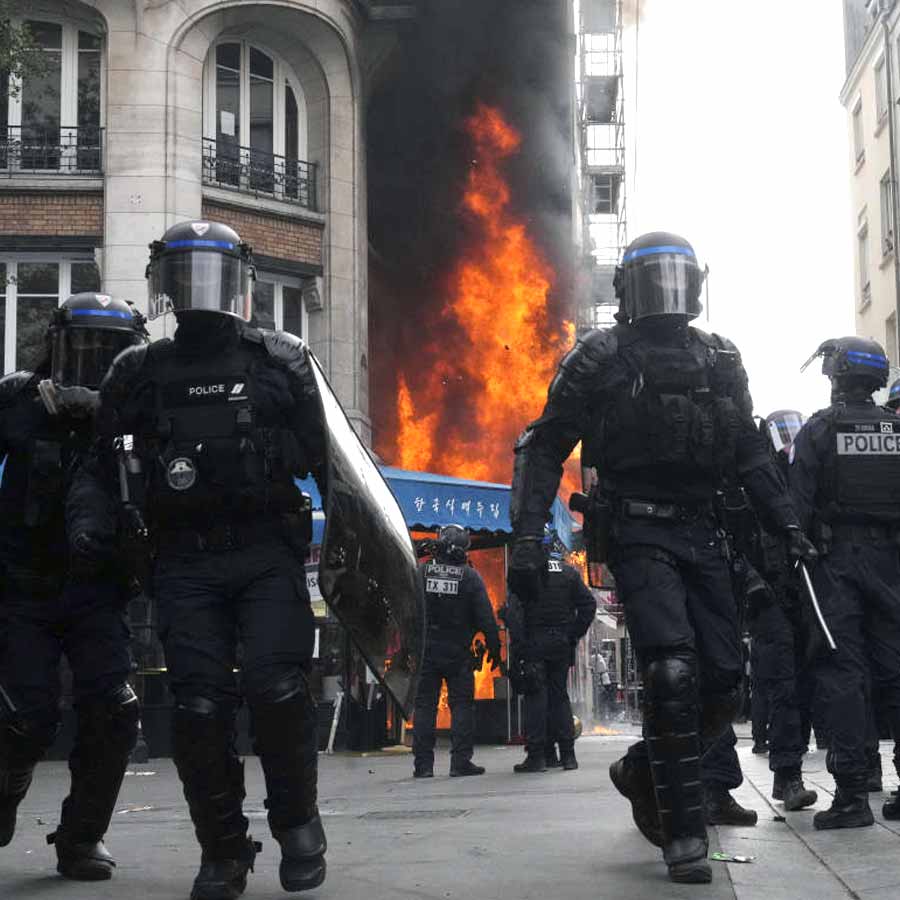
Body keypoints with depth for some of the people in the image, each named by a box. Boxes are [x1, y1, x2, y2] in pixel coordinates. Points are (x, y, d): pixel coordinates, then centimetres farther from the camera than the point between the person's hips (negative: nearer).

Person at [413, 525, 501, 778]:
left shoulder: (421, 573, -1)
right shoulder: (470, 577, -5)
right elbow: (485, 617, -6)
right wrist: (494, 648, 2)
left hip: (426, 650, 2)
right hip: (458, 653, -2)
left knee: (424, 705, 6)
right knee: (461, 705, 4)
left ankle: (423, 764, 5)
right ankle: (460, 761, -1)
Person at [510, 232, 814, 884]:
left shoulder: (721, 360, 14)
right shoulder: (599, 358, 0)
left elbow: (751, 452, 21)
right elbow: (544, 449, -1)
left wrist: (789, 525, 13)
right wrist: (528, 537, -11)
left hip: (702, 534, 5)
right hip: (638, 532, -5)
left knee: (722, 690, 1)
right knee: (674, 673, -19)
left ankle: (643, 771, 27)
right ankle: (684, 833, -8)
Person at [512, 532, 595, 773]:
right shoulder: (570, 572, 5)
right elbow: (589, 604, 3)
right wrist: (575, 634, 7)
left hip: (534, 642, -4)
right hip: (562, 644, 4)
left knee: (535, 697, -2)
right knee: (560, 695, 12)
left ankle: (536, 755, -5)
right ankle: (567, 754, 10)